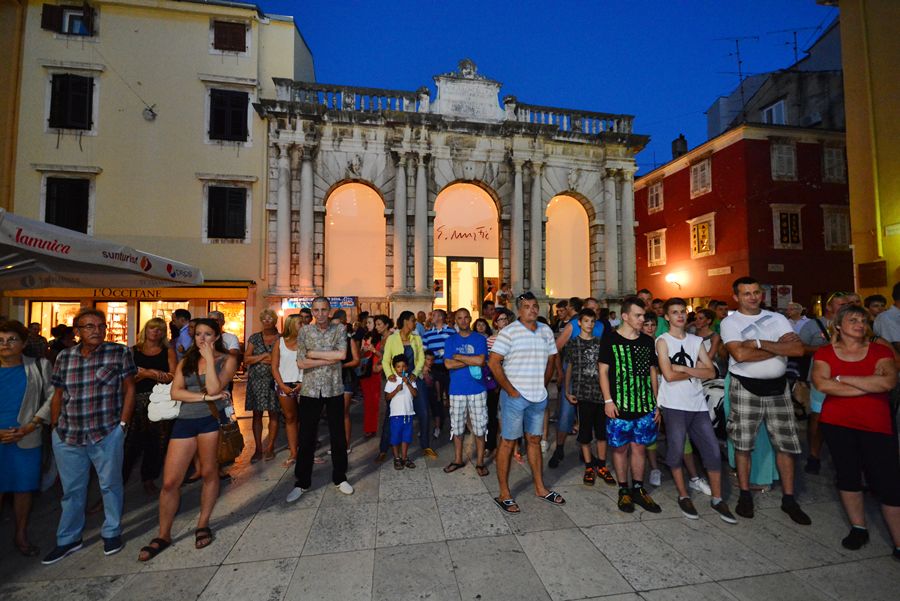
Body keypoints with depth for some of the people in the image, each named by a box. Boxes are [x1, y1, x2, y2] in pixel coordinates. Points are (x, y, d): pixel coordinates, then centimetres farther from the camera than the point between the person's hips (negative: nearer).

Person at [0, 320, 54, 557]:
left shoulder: (39, 366, 1)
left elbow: (52, 398, -1)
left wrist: (30, 427, -9)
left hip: (26, 439, 0)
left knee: (24, 488, 10)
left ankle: (21, 535, 26)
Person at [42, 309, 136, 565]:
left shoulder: (120, 352, -6)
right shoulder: (64, 357, 4)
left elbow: (129, 389, -5)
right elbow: (58, 395, 12)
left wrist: (123, 423, -8)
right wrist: (54, 427, 7)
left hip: (107, 434, -3)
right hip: (67, 435, 3)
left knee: (111, 484, 10)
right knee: (71, 490, 17)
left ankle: (112, 533, 29)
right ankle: (68, 540, 36)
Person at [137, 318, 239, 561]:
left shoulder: (227, 360, 0)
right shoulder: (186, 361, 11)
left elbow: (214, 388, -15)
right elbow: (175, 392, -1)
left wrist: (209, 358, -14)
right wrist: (205, 397, -12)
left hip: (211, 419, -3)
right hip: (185, 420, 3)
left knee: (209, 473, 6)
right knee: (170, 482, 4)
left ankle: (203, 524, 26)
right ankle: (163, 535, 24)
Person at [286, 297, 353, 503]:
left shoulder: (339, 329, -2)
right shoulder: (304, 331, 0)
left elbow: (342, 354, -17)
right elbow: (301, 363, -8)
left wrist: (314, 353, -12)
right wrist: (330, 359, -13)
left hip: (334, 390, 0)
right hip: (310, 390, 0)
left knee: (338, 436, 10)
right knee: (306, 437, 8)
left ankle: (340, 478, 28)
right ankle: (302, 482, 26)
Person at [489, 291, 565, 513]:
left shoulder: (546, 331, 6)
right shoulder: (508, 332, -12)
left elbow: (550, 361, 16)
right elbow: (493, 363, -15)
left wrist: (543, 386, 10)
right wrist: (510, 390, -13)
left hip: (539, 397, 6)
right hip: (515, 397, -6)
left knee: (535, 440, 19)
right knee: (508, 442, 4)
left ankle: (540, 488, 35)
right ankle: (504, 494, 18)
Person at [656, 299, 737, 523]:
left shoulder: (696, 340, 11)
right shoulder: (663, 341, -5)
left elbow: (711, 372, 1)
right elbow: (669, 375, -14)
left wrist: (683, 368, -10)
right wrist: (695, 370, -3)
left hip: (697, 404, 5)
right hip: (673, 405, -5)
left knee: (713, 450, 7)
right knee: (676, 451, 3)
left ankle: (717, 499, 23)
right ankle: (683, 496, 21)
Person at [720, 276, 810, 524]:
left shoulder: (777, 318, 7)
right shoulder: (730, 322, -4)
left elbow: (798, 349, -6)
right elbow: (740, 354, -18)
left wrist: (760, 343, -16)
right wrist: (779, 348, -11)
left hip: (778, 387, 4)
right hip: (746, 388, -3)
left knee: (786, 444, 10)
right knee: (743, 444, 5)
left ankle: (788, 499, 25)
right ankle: (745, 495, 20)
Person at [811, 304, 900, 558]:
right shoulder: (824, 353, 1)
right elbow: (822, 384, -14)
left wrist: (843, 378, -12)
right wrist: (870, 385, -11)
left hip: (877, 425, 0)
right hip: (837, 423, 0)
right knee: (847, 475, 9)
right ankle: (858, 528, 25)